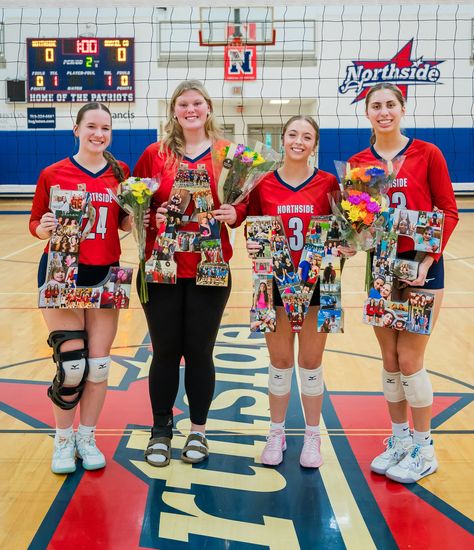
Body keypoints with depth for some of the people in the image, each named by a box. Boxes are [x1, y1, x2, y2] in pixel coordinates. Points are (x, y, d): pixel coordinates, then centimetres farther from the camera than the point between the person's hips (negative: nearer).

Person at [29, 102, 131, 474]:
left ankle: (87, 437, 25)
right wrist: (44, 229, -20)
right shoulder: (53, 174, -3)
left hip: (105, 275, 3)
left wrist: (134, 220, -9)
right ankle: (63, 439, 19)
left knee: (99, 363, 6)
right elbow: (36, 223, 2)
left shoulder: (121, 172, 4)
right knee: (71, 364, -5)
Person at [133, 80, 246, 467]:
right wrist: (153, 217, -13)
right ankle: (161, 431, 25)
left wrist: (233, 214, -16)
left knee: (200, 351, 7)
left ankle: (198, 431, 25)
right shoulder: (154, 154, 4)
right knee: (166, 352, 7)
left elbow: (247, 204, 5)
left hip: (210, 270, 0)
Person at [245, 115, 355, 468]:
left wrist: (345, 246, -17)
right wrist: (252, 246, -16)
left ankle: (313, 436, 26)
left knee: (311, 362, 9)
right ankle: (277, 433, 29)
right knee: (280, 362, 11)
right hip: (276, 281, 1)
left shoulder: (328, 183, -2)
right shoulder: (263, 184, -1)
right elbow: (252, 232, 5)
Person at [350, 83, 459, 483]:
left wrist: (428, 259, -15)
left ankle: (424, 449, 16)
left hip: (421, 266, -3)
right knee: (389, 359, 10)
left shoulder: (427, 154, -5)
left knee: (410, 359, -2)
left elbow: (448, 211, -5)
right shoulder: (357, 163, 4)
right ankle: (399, 439, 27)